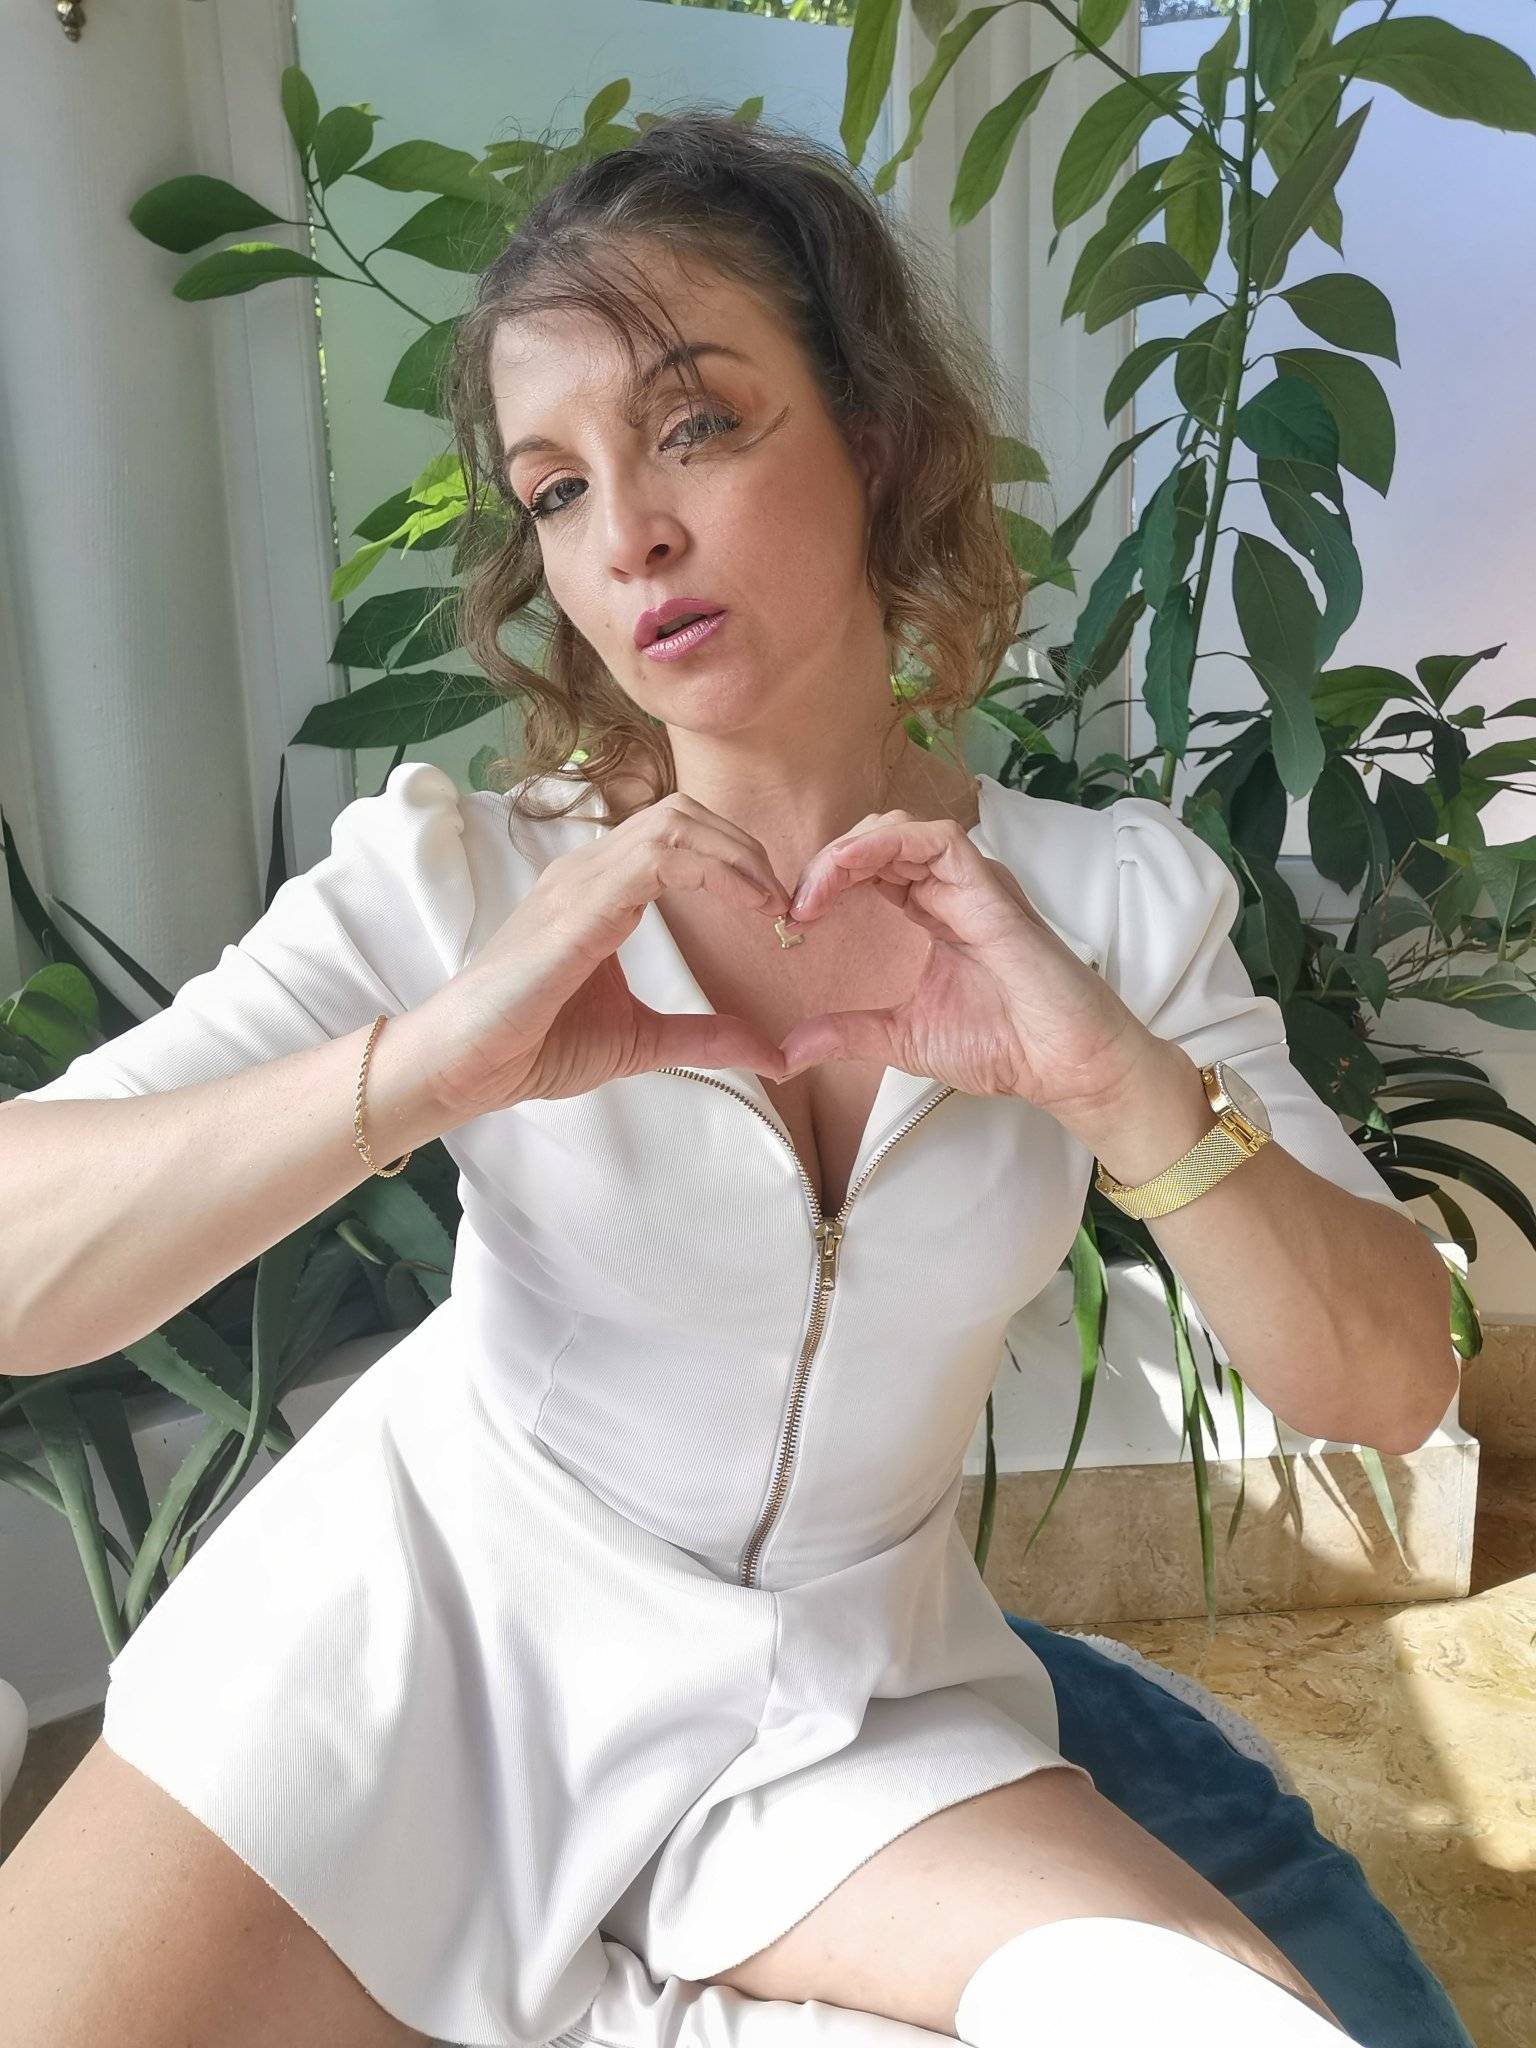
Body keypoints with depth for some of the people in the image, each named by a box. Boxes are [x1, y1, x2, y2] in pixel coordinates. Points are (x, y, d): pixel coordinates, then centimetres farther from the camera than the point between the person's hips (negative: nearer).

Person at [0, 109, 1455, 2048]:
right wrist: (418, 1064, -35)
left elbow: (1391, 1386, -10)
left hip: (850, 1705, 2)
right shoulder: (450, 877, -13)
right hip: (434, 1618, -1)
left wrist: (1117, 1078, -26)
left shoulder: (1113, 900, -7)